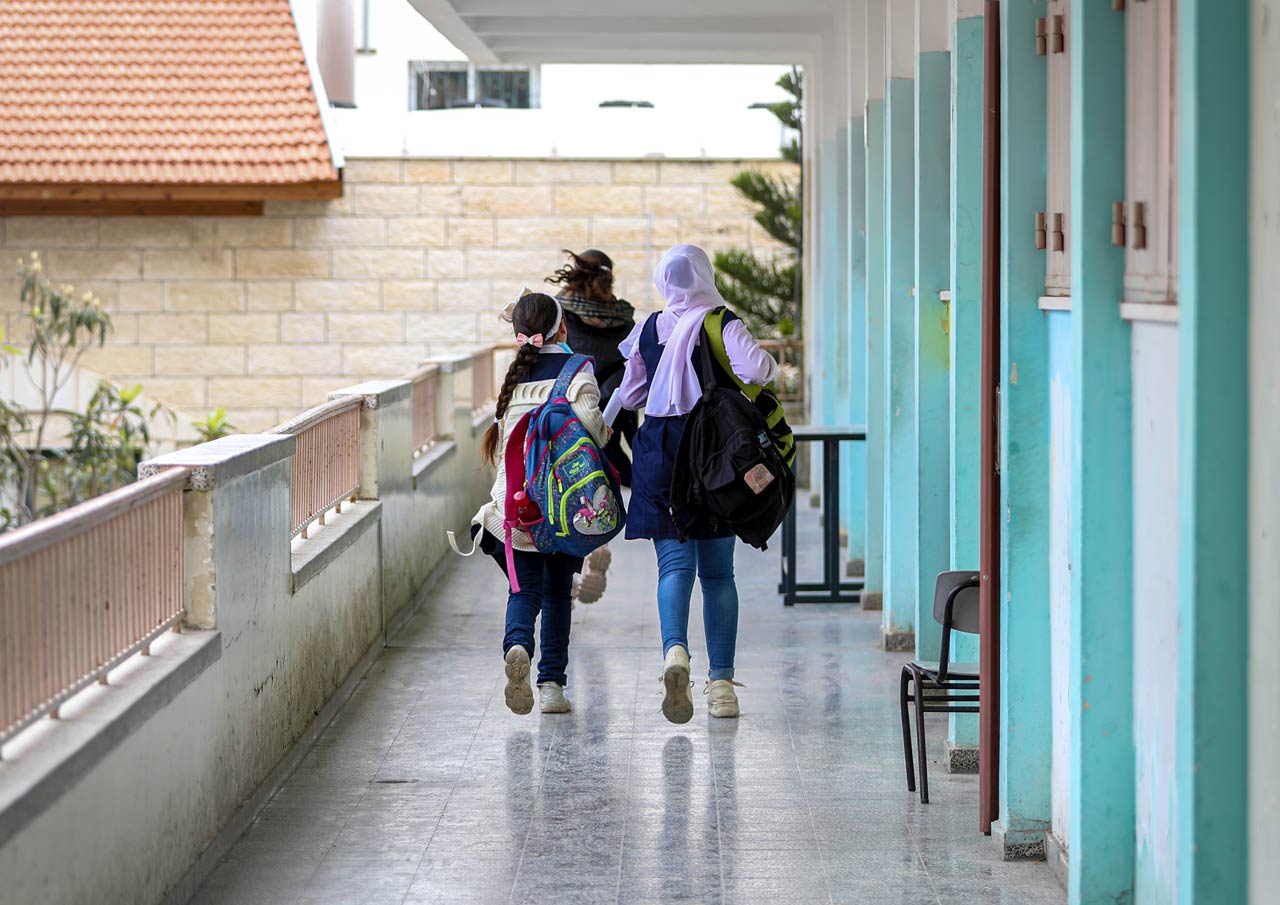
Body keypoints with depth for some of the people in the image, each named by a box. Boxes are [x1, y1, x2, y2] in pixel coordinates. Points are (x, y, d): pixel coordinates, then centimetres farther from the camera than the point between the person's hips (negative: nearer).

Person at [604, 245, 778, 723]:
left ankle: (675, 651, -30)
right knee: (717, 571, 8)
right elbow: (752, 369, -21)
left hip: (659, 450, 1)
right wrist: (771, 365, 1)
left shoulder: (651, 328, 5)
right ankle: (721, 682, 8)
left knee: (675, 562, -2)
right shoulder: (722, 323, -5)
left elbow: (630, 392, 13)